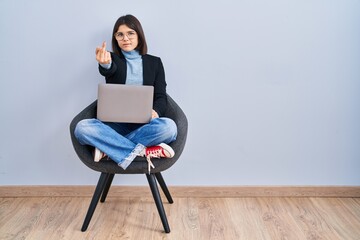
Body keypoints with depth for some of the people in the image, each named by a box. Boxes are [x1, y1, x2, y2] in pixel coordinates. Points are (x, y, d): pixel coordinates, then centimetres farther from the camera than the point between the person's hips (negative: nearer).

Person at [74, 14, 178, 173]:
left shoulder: (154, 62, 12)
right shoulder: (112, 58, 9)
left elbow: (161, 96, 4)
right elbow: (109, 70, -17)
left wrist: (155, 111, -21)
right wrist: (105, 64, -43)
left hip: (144, 124, 0)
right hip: (116, 123, 0)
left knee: (168, 126, -34)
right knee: (82, 128, -30)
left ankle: (108, 147, -24)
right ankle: (144, 151, -30)